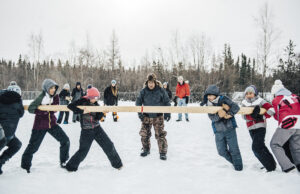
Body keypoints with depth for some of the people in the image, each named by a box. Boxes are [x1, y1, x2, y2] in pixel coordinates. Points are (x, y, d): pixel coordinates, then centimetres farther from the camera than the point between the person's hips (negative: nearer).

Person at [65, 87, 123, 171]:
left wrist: (103, 111, -21)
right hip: (86, 130, -4)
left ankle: (116, 163, 19)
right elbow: (70, 106, -17)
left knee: (108, 145, 3)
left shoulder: (96, 104, 4)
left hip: (97, 129, 4)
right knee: (83, 151, -1)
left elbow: (98, 117, -3)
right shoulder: (83, 101, -8)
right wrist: (82, 111, -23)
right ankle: (71, 166, 22)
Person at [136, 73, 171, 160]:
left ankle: (163, 152, 8)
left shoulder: (160, 90, -10)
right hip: (146, 116, 2)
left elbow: (167, 102, -2)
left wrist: (167, 113, -8)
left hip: (158, 116, -2)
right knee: (144, 134, 8)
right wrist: (139, 113, -6)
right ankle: (146, 149, 29)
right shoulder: (143, 91, -7)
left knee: (160, 134, -4)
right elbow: (138, 102, 2)